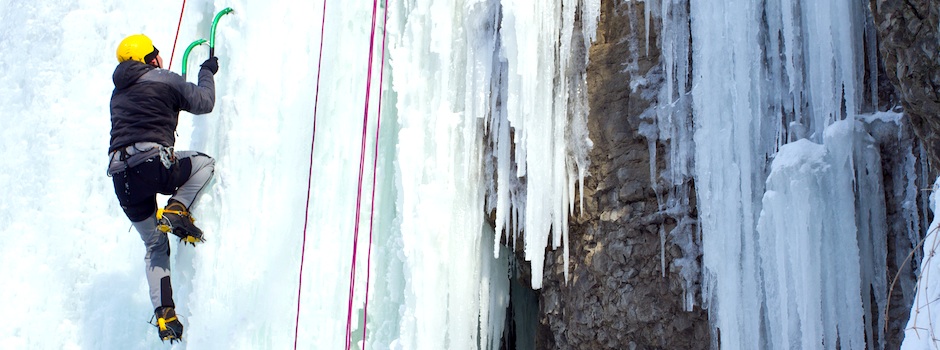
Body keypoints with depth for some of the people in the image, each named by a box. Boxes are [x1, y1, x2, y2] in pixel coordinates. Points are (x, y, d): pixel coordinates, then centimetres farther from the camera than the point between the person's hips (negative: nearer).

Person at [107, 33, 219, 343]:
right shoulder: (164, 79, 6)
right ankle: (176, 211, -2)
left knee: (155, 246, 20)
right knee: (205, 164, 24)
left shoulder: (118, 93, 25)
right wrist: (207, 72, 30)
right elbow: (203, 103, 12)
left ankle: (163, 314, 9)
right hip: (153, 163, -6)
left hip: (121, 178, 6)